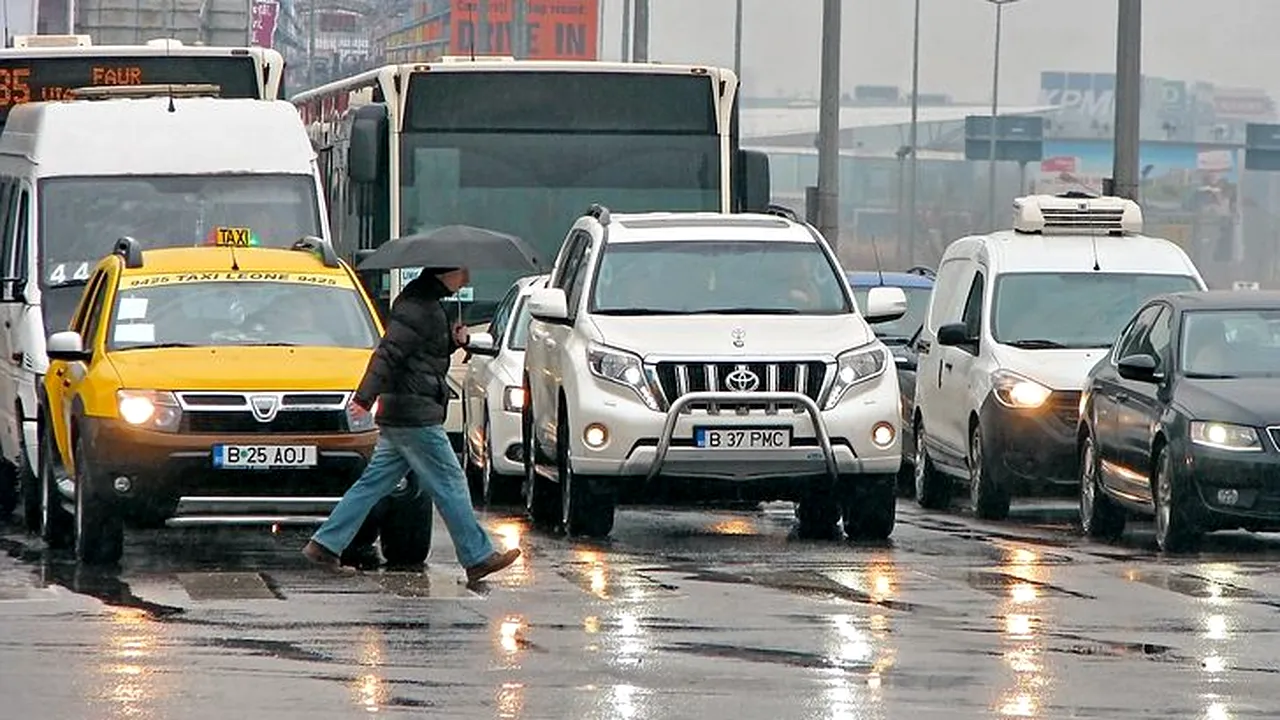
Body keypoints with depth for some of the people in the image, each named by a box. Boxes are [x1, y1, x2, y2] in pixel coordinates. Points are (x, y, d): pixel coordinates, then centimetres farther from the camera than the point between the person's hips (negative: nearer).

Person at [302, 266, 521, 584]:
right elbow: (389, 352, -23)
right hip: (416, 417, -10)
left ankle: (325, 545, 9)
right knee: (449, 483, -3)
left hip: (395, 416, 10)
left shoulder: (428, 304, 18)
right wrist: (365, 396, -30)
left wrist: (455, 340, 8)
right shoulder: (419, 307, -15)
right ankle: (478, 557, 2)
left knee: (374, 483, 10)